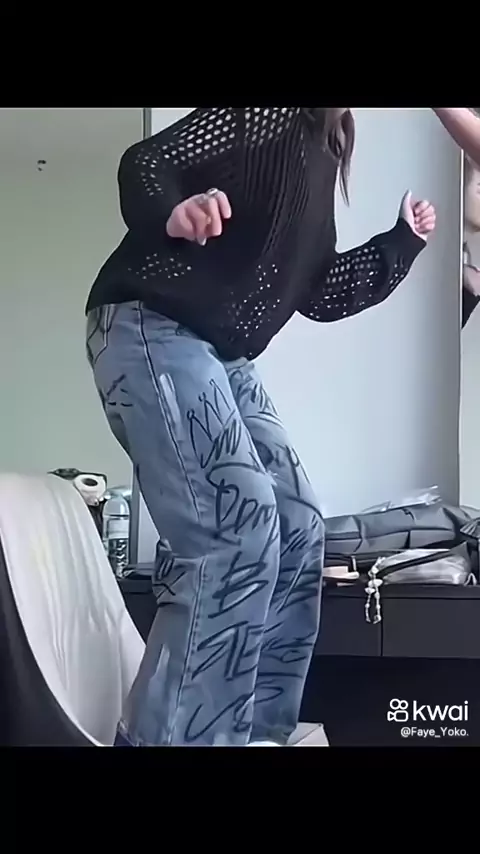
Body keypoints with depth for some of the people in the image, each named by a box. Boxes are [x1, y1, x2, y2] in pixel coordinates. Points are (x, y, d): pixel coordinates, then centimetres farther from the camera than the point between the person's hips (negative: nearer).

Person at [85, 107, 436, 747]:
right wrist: (173, 212, -33)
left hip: (224, 356, 10)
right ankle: (172, 736, -11)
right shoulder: (267, 113, -2)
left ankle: (254, 731, 16)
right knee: (239, 537, -21)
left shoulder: (325, 152, 22)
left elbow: (319, 293, 22)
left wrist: (403, 241, 23)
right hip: (151, 328, -10)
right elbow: (145, 162, -12)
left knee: (297, 529, 6)